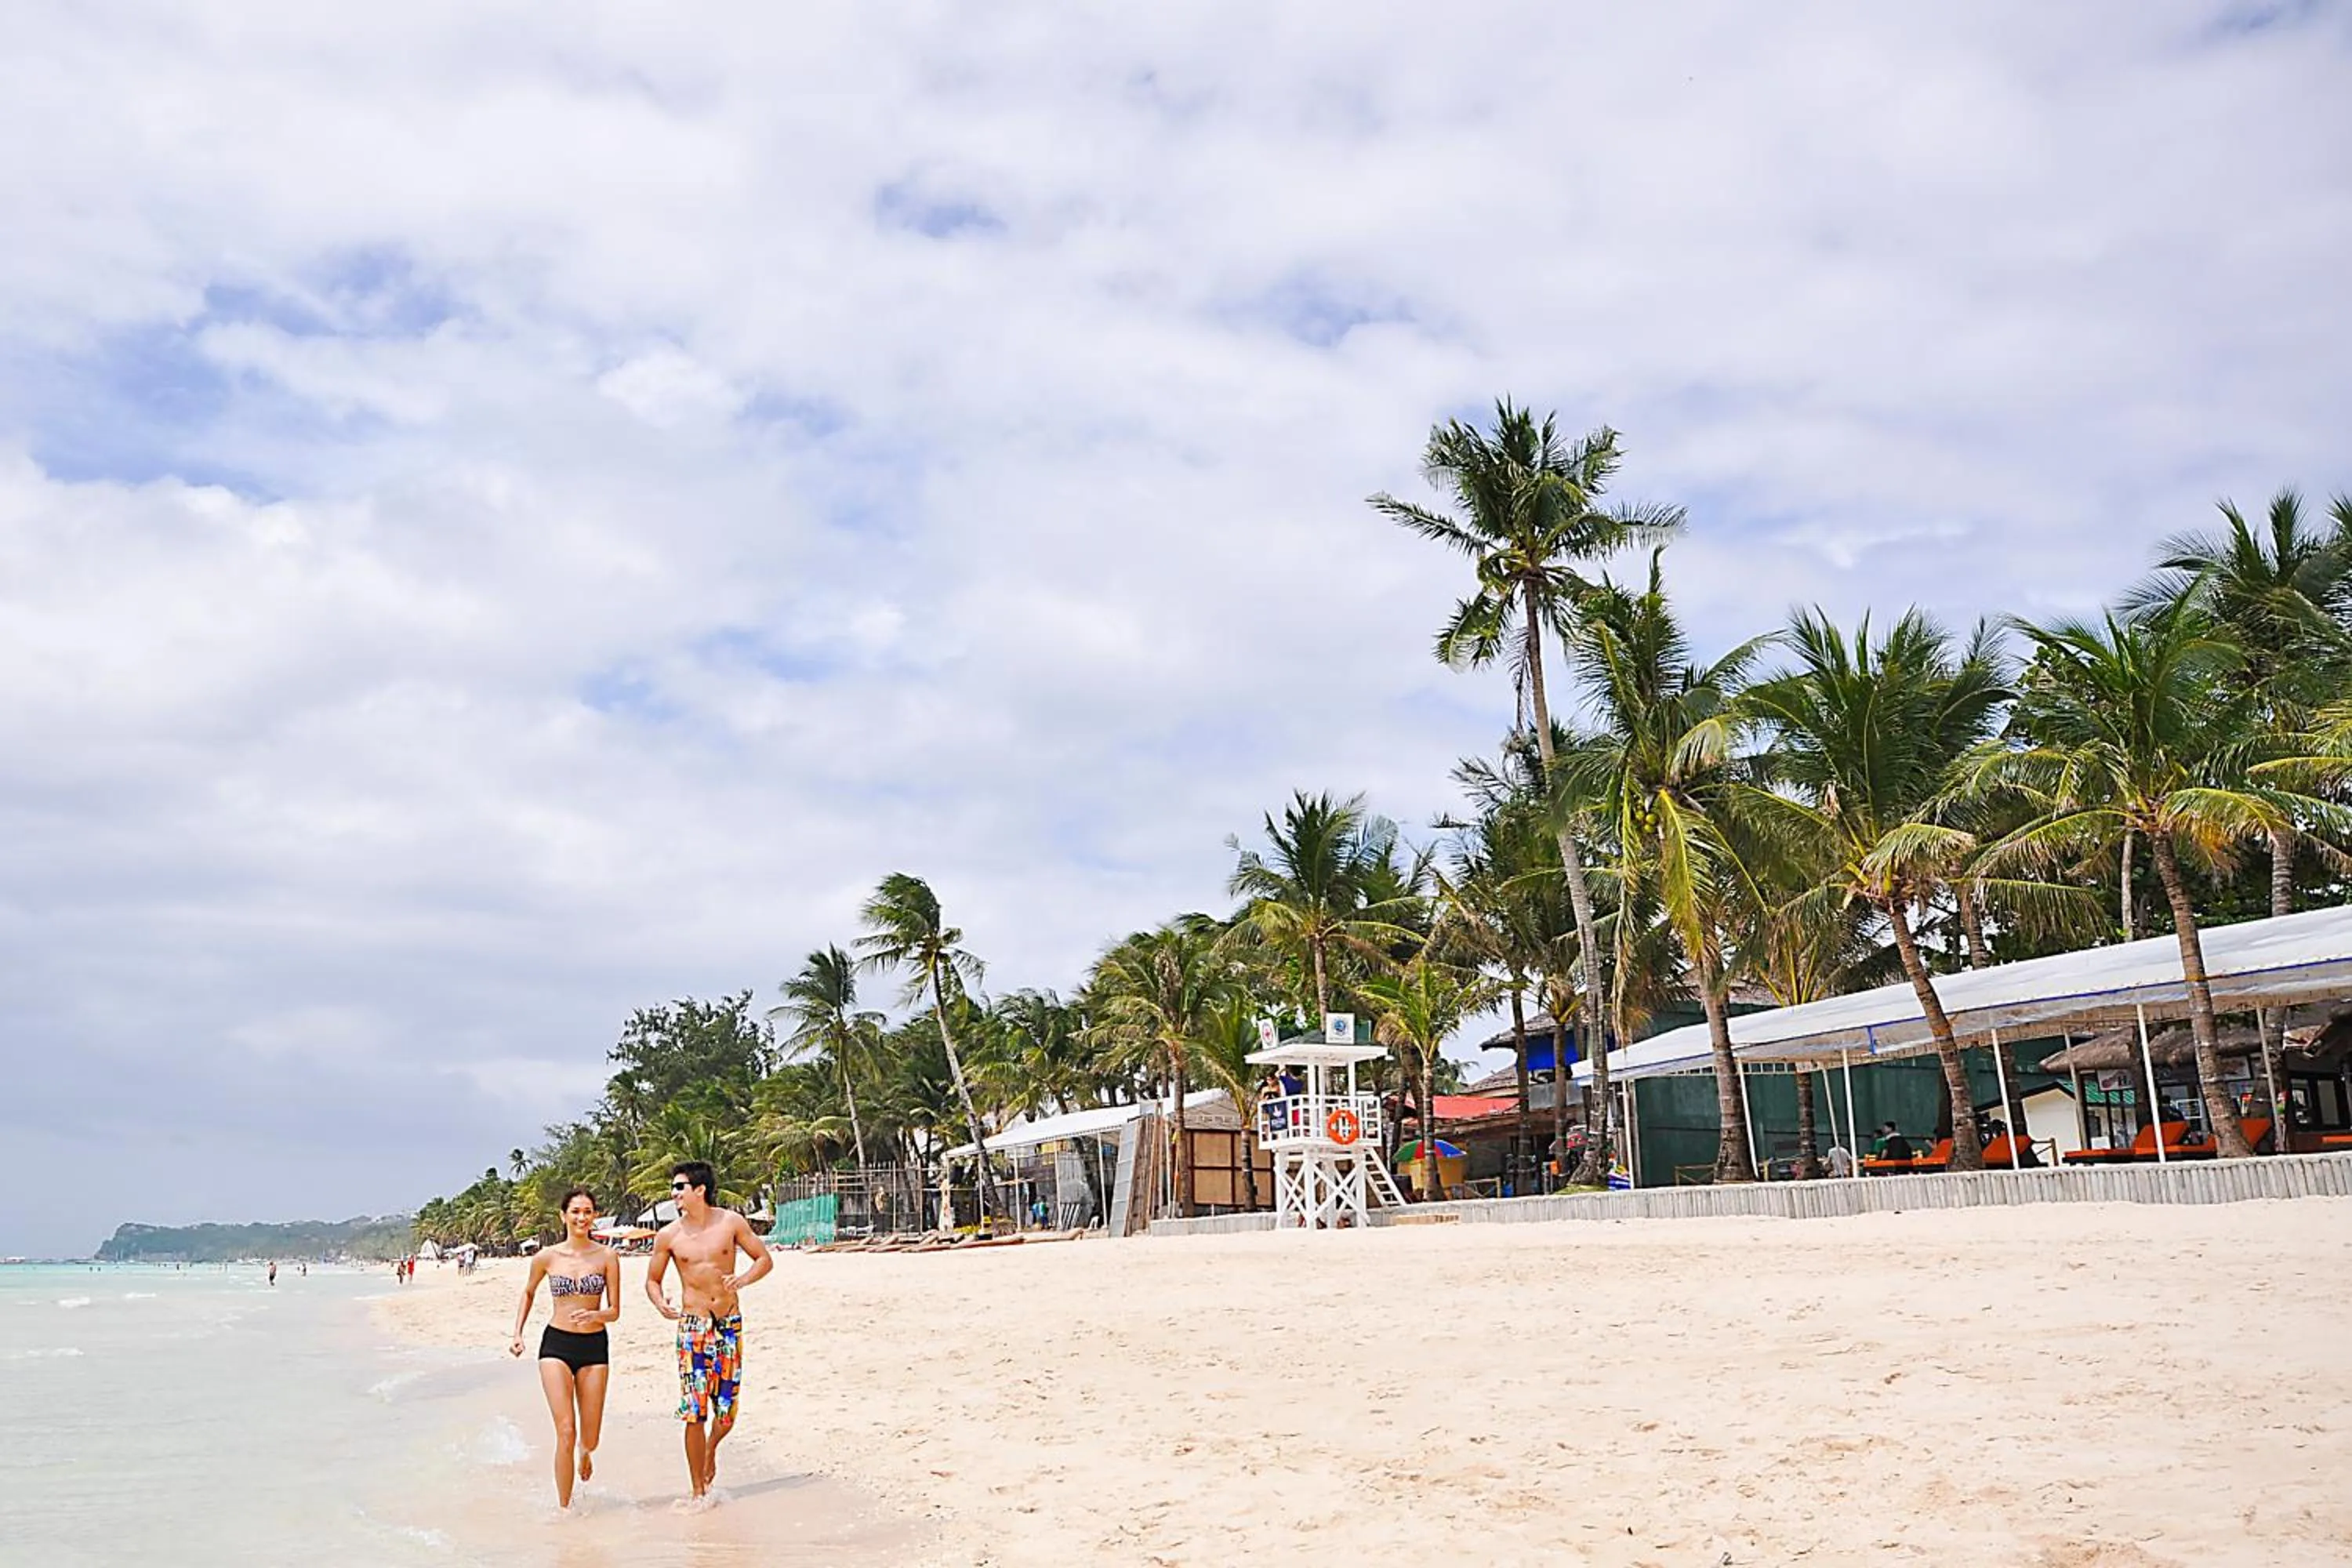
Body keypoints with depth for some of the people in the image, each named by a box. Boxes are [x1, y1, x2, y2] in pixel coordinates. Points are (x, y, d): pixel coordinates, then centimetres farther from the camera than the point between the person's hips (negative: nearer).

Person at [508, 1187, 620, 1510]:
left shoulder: (607, 1256, -3)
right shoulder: (547, 1257, -1)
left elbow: (614, 1311, -2)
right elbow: (528, 1293, 19)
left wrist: (594, 1316, -22)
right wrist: (517, 1334, 12)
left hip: (594, 1346, 1)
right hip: (556, 1344, -1)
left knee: (590, 1439, 5)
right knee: (566, 1432, -11)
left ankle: (585, 1451, 43)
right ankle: (564, 1507, 5)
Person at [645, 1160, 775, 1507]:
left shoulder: (731, 1222, -2)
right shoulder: (669, 1236, -1)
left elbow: (764, 1259, 5)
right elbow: (653, 1280, 10)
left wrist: (741, 1281, -13)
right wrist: (660, 1303, -11)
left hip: (730, 1324, 1)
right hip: (693, 1326, -1)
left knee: (726, 1413, 4)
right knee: (695, 1413, -6)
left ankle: (710, 1451, 37)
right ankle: (699, 1492, 8)